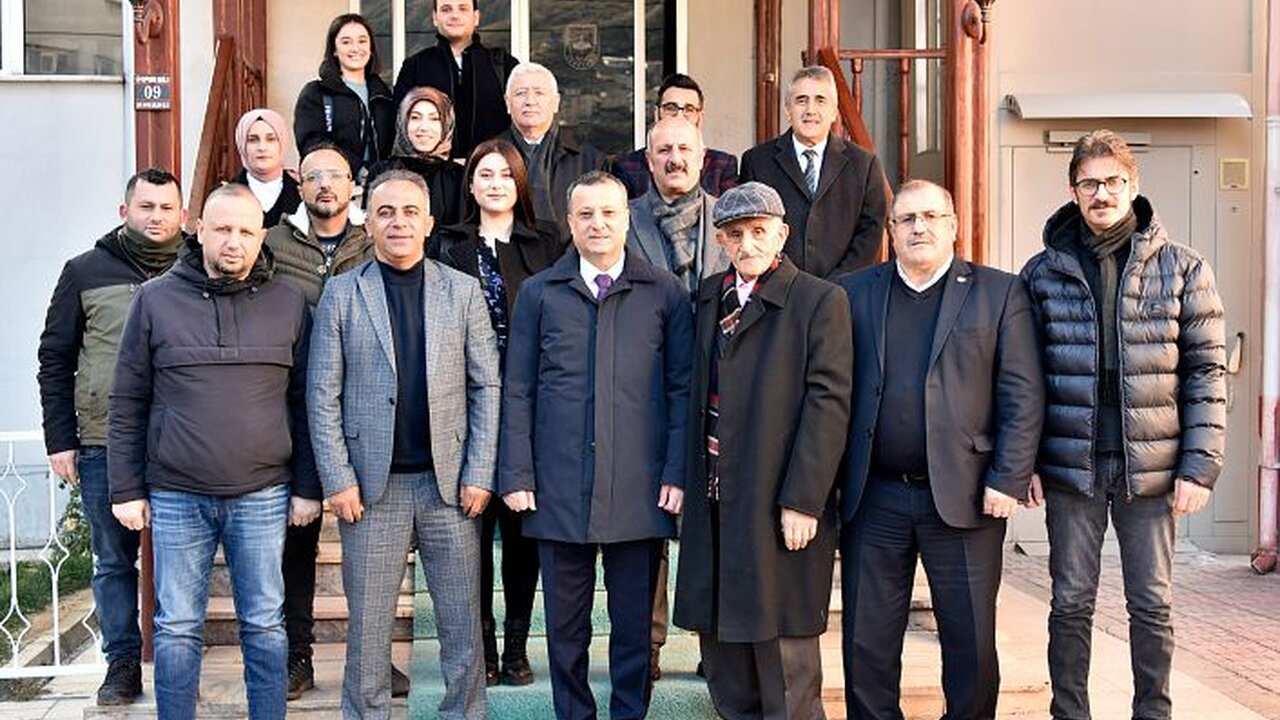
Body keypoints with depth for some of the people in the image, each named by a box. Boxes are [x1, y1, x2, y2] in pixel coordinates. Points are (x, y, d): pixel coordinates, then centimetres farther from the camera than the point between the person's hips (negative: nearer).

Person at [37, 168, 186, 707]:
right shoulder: (86, 272, 5)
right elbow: (55, 359, 6)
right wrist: (59, 440, 1)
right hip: (103, 445, 1)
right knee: (113, 561, 9)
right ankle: (123, 664, 20)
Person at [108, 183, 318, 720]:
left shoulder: (288, 304, 4)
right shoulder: (155, 300, 2)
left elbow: (304, 404, 6)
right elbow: (128, 404, 4)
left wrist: (307, 488, 3)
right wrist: (126, 489, 1)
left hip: (263, 494, 0)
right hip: (176, 496, 0)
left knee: (265, 624, 8)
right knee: (177, 629, 8)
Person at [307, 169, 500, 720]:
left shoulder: (463, 291, 7)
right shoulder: (341, 293, 5)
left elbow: (487, 387, 4)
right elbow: (323, 394, 2)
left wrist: (479, 475, -3)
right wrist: (338, 481, -6)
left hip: (449, 483, 1)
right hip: (373, 484, -1)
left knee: (463, 621, 6)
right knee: (368, 623, 6)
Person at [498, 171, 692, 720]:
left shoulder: (665, 293, 5)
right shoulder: (538, 293, 7)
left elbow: (682, 388, 4)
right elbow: (517, 392, 6)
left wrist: (677, 473, -4)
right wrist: (516, 475, -1)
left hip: (639, 490, -1)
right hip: (559, 488, 1)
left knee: (634, 622, 8)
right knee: (565, 624, 10)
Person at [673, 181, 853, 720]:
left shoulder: (820, 301, -5)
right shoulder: (708, 297, 13)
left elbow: (828, 403, -11)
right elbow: (699, 396, 14)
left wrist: (802, 500, -16)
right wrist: (688, 482, 7)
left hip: (780, 503, -6)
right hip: (713, 503, 6)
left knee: (782, 640, 0)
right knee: (719, 633, 12)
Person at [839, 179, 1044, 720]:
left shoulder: (999, 293, 4)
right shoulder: (854, 293, 9)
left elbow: (1024, 396, -1)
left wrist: (1009, 481, -9)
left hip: (963, 497, -2)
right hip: (873, 499, 2)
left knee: (972, 644, 6)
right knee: (866, 644, 8)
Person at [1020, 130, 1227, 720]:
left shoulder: (1182, 268, 2)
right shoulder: (1043, 272, 4)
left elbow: (1207, 371, 1)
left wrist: (1200, 466, -6)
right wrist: (1024, 462, -3)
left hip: (1150, 467, 0)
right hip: (1071, 466, 1)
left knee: (1151, 604, 8)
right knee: (1071, 603, 8)